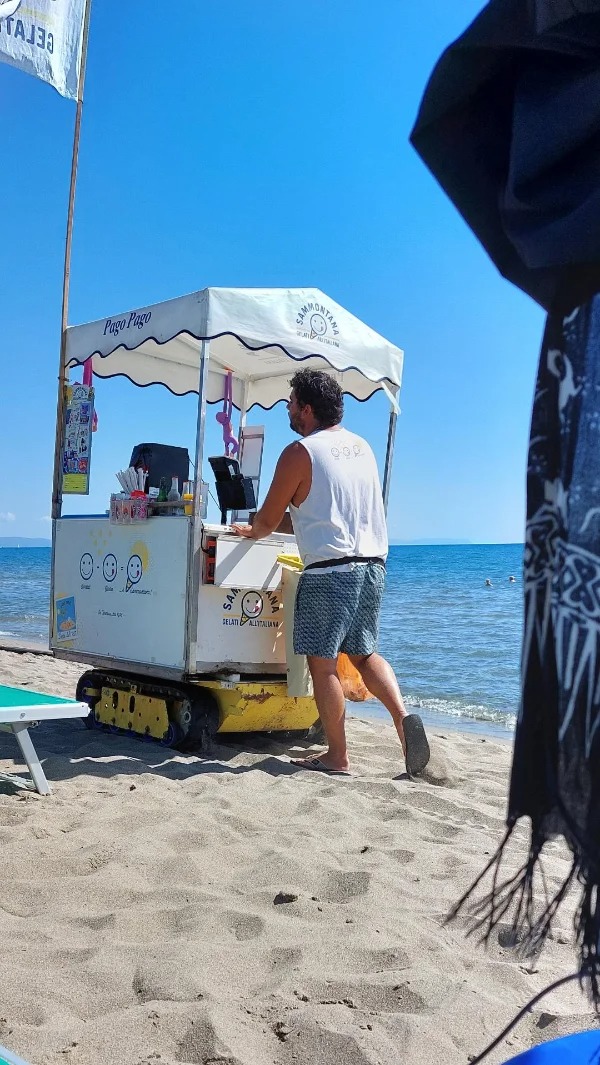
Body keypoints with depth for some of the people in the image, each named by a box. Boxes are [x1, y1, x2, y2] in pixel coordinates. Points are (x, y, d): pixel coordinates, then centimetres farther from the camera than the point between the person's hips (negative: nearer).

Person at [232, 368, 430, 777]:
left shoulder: (299, 453, -6)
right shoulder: (362, 446, 15)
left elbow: (268, 520, 0)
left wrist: (250, 532, 22)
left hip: (330, 569, -7)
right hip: (373, 564, 7)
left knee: (323, 663, 2)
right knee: (364, 652, 18)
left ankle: (337, 756, 6)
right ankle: (404, 716, 0)